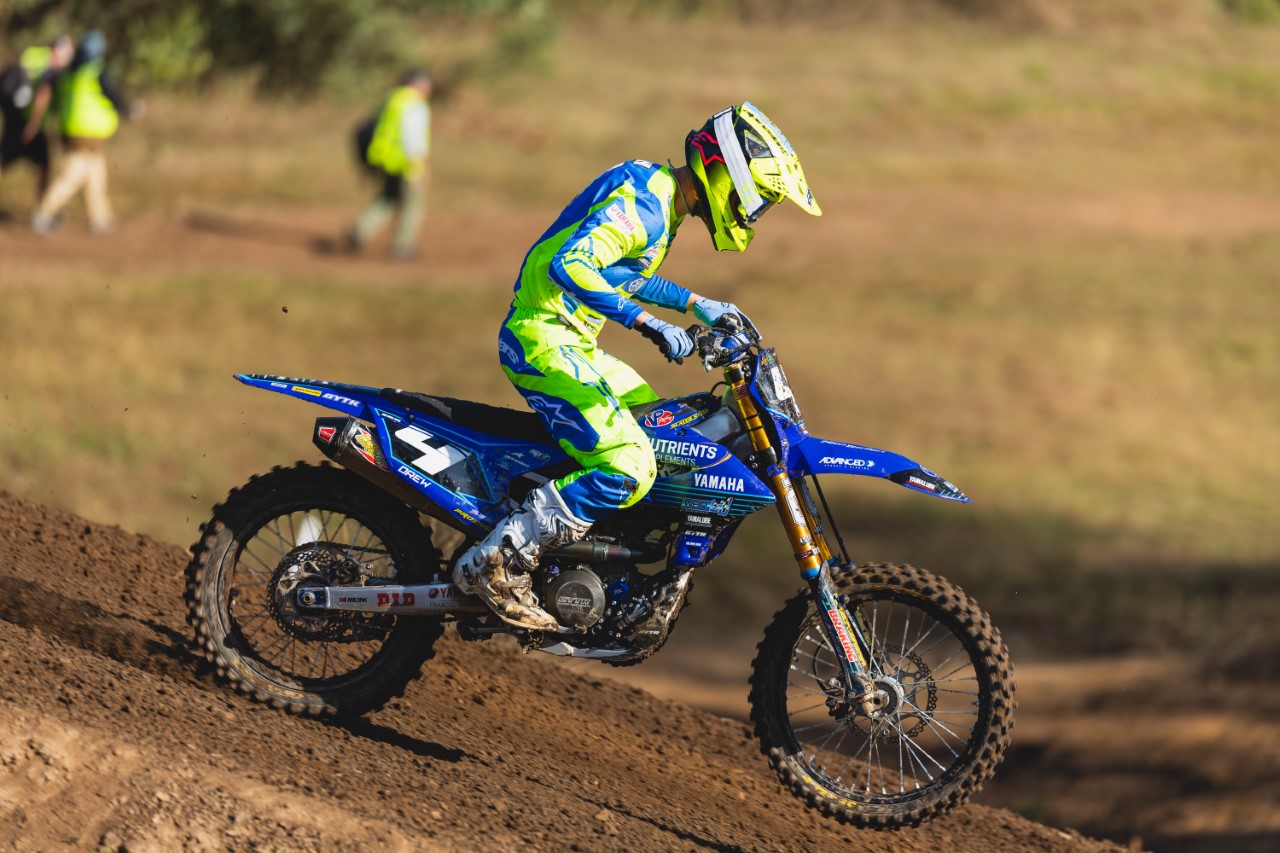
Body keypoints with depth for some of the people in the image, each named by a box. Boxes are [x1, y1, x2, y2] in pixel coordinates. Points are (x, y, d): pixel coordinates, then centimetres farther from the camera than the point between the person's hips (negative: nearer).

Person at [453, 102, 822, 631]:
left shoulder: (658, 196, 13)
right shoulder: (642, 203, -20)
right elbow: (568, 265, -34)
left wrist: (695, 304, 28)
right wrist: (647, 323, -35)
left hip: (572, 345, 11)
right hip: (544, 342, -11)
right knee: (629, 468, -20)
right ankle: (495, 564, -16)